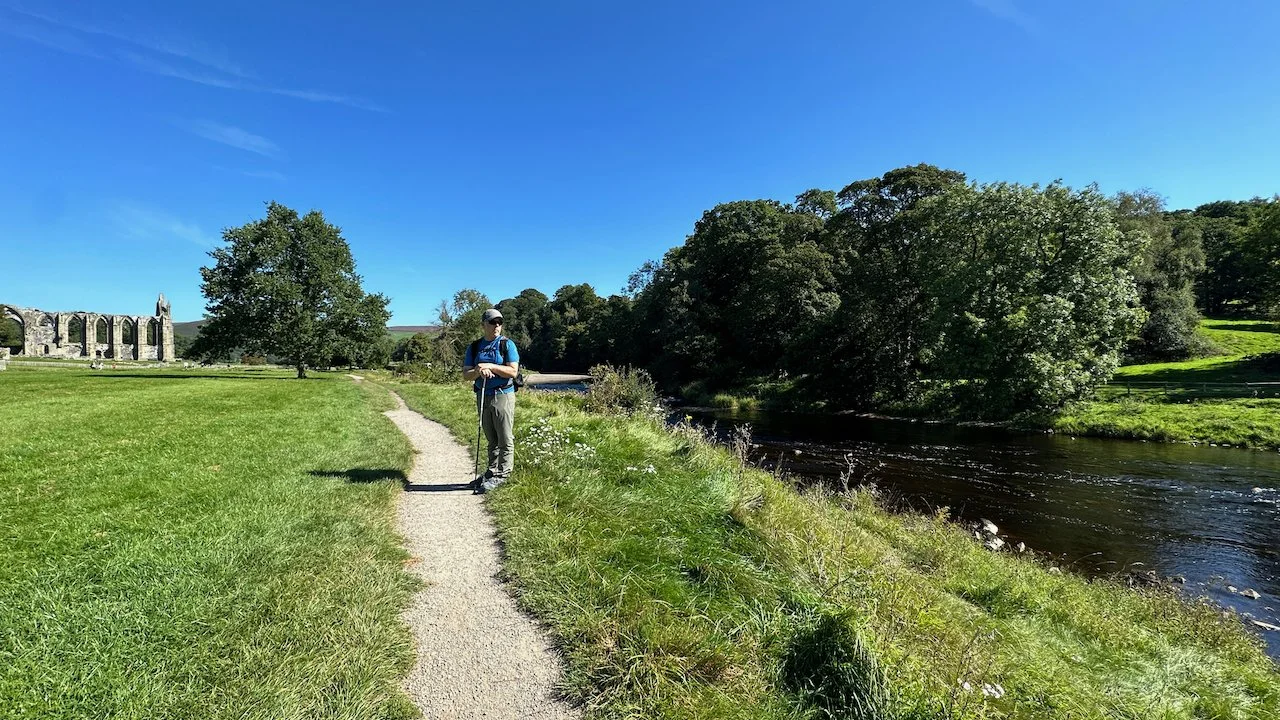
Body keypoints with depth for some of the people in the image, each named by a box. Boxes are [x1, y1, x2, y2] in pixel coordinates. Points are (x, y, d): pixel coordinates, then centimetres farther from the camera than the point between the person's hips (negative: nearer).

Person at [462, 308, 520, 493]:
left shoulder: (507, 344, -2)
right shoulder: (474, 347, 10)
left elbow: (513, 372, -11)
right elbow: (465, 375, 4)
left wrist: (491, 367, -19)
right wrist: (478, 371, -17)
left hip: (503, 396, -5)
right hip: (482, 397, 5)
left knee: (505, 439, -2)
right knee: (491, 439, 14)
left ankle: (502, 475, 4)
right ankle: (492, 471, 21)